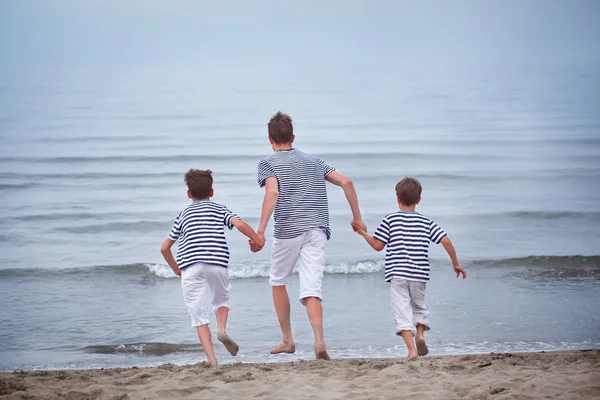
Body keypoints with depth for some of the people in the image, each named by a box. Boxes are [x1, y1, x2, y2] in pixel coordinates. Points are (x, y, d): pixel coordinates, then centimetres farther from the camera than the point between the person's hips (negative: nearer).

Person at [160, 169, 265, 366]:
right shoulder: (220, 210, 17)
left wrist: (176, 269, 32)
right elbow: (240, 224, -3)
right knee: (221, 300, 25)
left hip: (190, 267, 0)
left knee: (199, 315, 3)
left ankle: (211, 358, -9)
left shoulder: (183, 215, 20)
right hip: (217, 263, 0)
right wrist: (258, 240, 11)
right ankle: (222, 329, -4)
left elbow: (164, 248, 19)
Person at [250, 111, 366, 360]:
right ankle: (319, 340, -27)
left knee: (278, 281, 20)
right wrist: (357, 218, 21)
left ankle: (287, 340, 22)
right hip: (317, 231, 3)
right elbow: (346, 182, 13)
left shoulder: (268, 163, 5)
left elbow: (272, 193, -14)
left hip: (288, 231, -3)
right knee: (311, 291, -3)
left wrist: (260, 231, -21)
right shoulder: (313, 161, 20)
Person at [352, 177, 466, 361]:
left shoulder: (390, 220, 0)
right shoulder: (426, 222, 7)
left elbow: (378, 246, 1)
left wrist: (364, 233, 17)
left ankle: (411, 349, -18)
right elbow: (446, 241, 0)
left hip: (397, 274, -3)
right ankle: (420, 334, -3)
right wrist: (456, 264, 11)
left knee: (402, 312, -4)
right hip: (420, 275, 3)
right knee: (419, 306, 23)